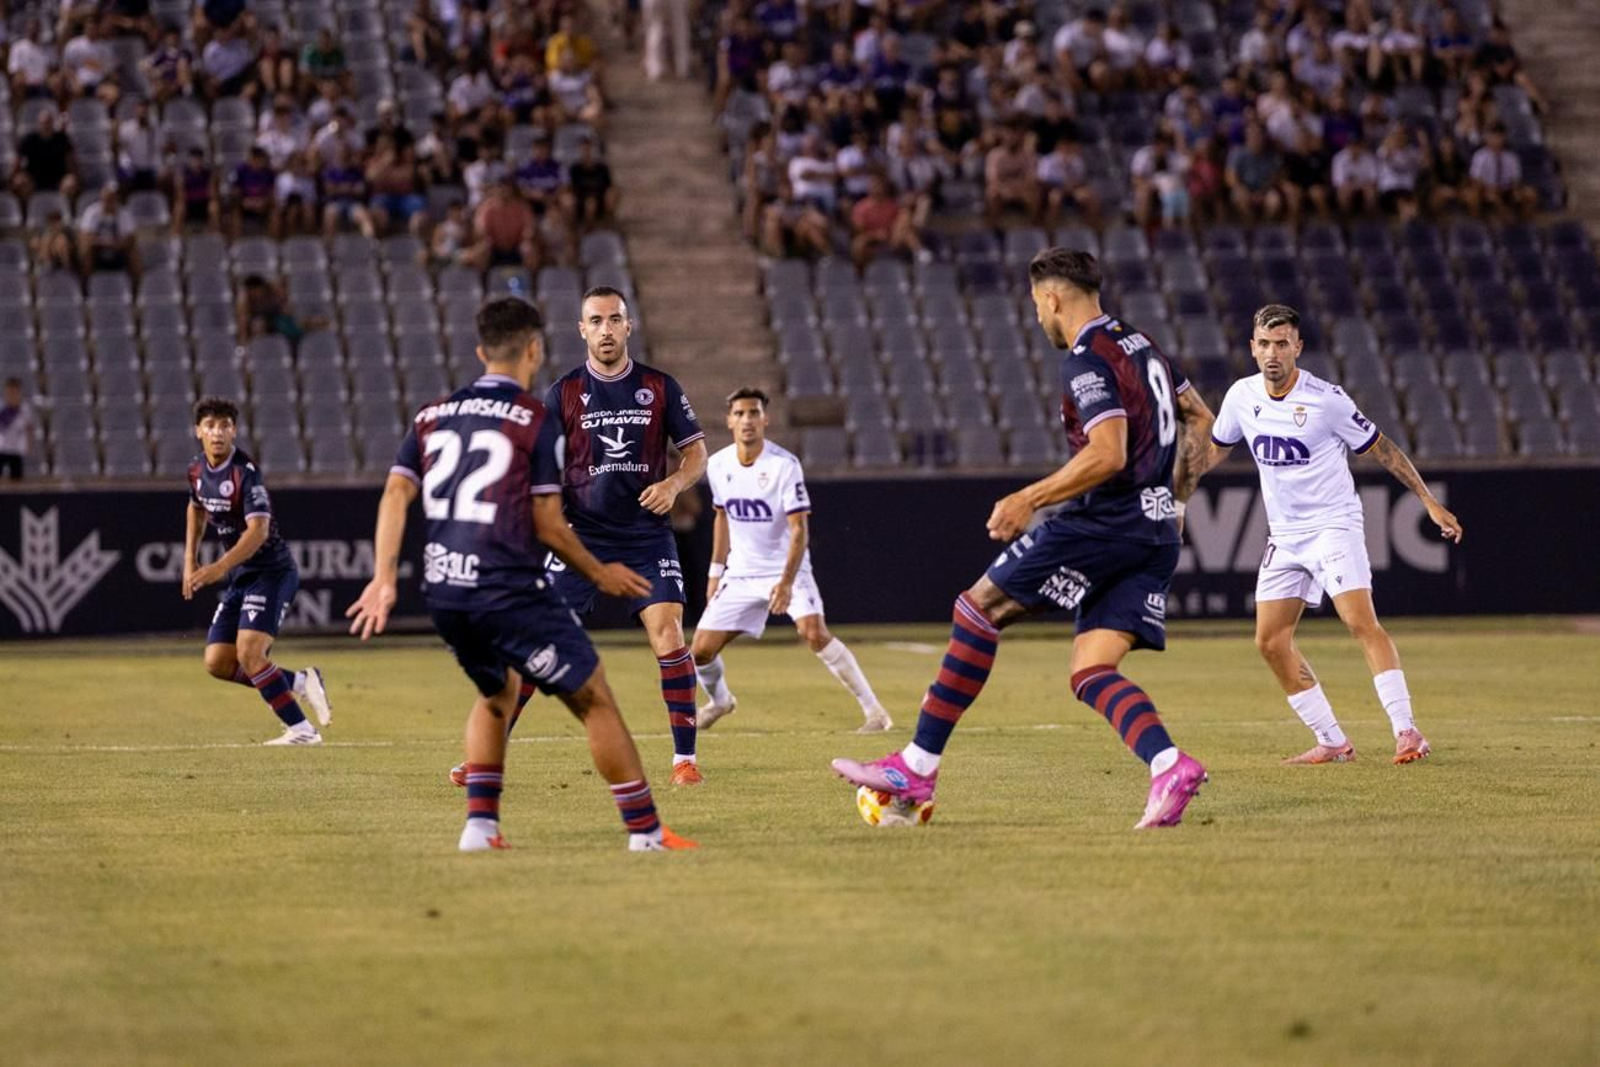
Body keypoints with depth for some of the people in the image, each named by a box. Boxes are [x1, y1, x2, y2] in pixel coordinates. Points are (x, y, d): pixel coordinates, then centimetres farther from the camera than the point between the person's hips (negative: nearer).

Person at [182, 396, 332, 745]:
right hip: (239, 576, 8)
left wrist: (220, 567, -37)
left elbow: (258, 530, -28)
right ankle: (300, 682, 16)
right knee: (217, 662, 2)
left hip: (271, 571, -8)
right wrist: (190, 560, 20)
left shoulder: (245, 472, -19)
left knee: (249, 654, -21)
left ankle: (301, 730, -12)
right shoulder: (197, 470, 5)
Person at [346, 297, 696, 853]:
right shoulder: (537, 420, -3)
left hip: (443, 593, 6)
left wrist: (384, 578, -1)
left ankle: (480, 823, 17)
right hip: (509, 591, -6)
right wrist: (601, 574, 10)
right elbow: (549, 525, -4)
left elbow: (396, 495, 2)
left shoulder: (432, 416, 13)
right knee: (594, 699, 2)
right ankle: (645, 832, -1)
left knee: (498, 693, 28)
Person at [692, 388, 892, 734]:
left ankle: (873, 710, -20)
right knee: (701, 650, 0)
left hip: (786, 569, -5)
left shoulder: (784, 465, -18)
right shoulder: (718, 465, -1)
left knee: (814, 633, -28)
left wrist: (787, 583, -30)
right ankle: (719, 700, 34)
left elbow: (799, 530, -20)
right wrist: (716, 571, 15)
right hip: (741, 573, 5)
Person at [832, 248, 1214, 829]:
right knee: (1092, 672, 3)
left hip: (1102, 521, -9)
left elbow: (1107, 455, -22)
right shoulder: (1143, 347, 17)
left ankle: (917, 766, 1)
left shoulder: (1087, 362, -11)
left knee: (980, 607, 0)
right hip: (1155, 534, 9)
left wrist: (1029, 499, -16)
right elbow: (1200, 419, 26)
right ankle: (1169, 766, -22)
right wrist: (1175, 496, 29)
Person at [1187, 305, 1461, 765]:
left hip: (1334, 525, -6)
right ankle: (1332, 742, 9)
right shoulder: (1242, 397, 1)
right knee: (1271, 642, 1)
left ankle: (1406, 731, -24)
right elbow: (1216, 449, 19)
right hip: (1284, 534, 6)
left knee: (1361, 621, -22)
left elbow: (1380, 448, -5)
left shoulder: (1326, 399, -14)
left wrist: (1430, 502, -6)